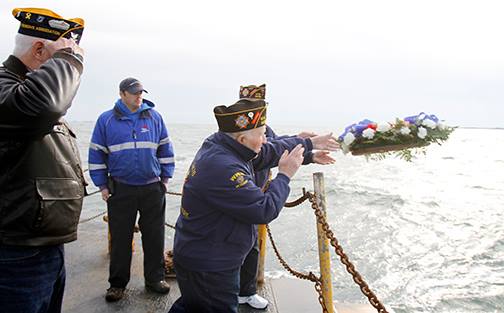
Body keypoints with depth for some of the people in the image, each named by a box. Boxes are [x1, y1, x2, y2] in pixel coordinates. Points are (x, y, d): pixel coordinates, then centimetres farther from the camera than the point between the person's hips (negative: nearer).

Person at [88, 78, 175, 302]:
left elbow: (165, 150, 10)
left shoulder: (154, 117, 4)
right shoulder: (107, 120, 0)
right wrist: (102, 185, 1)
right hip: (120, 189, -1)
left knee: (155, 237, 9)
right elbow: (97, 154, 4)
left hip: (152, 188, 1)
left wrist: (165, 178, 7)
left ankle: (155, 278, 25)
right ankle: (117, 283, 24)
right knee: (120, 239, 8)